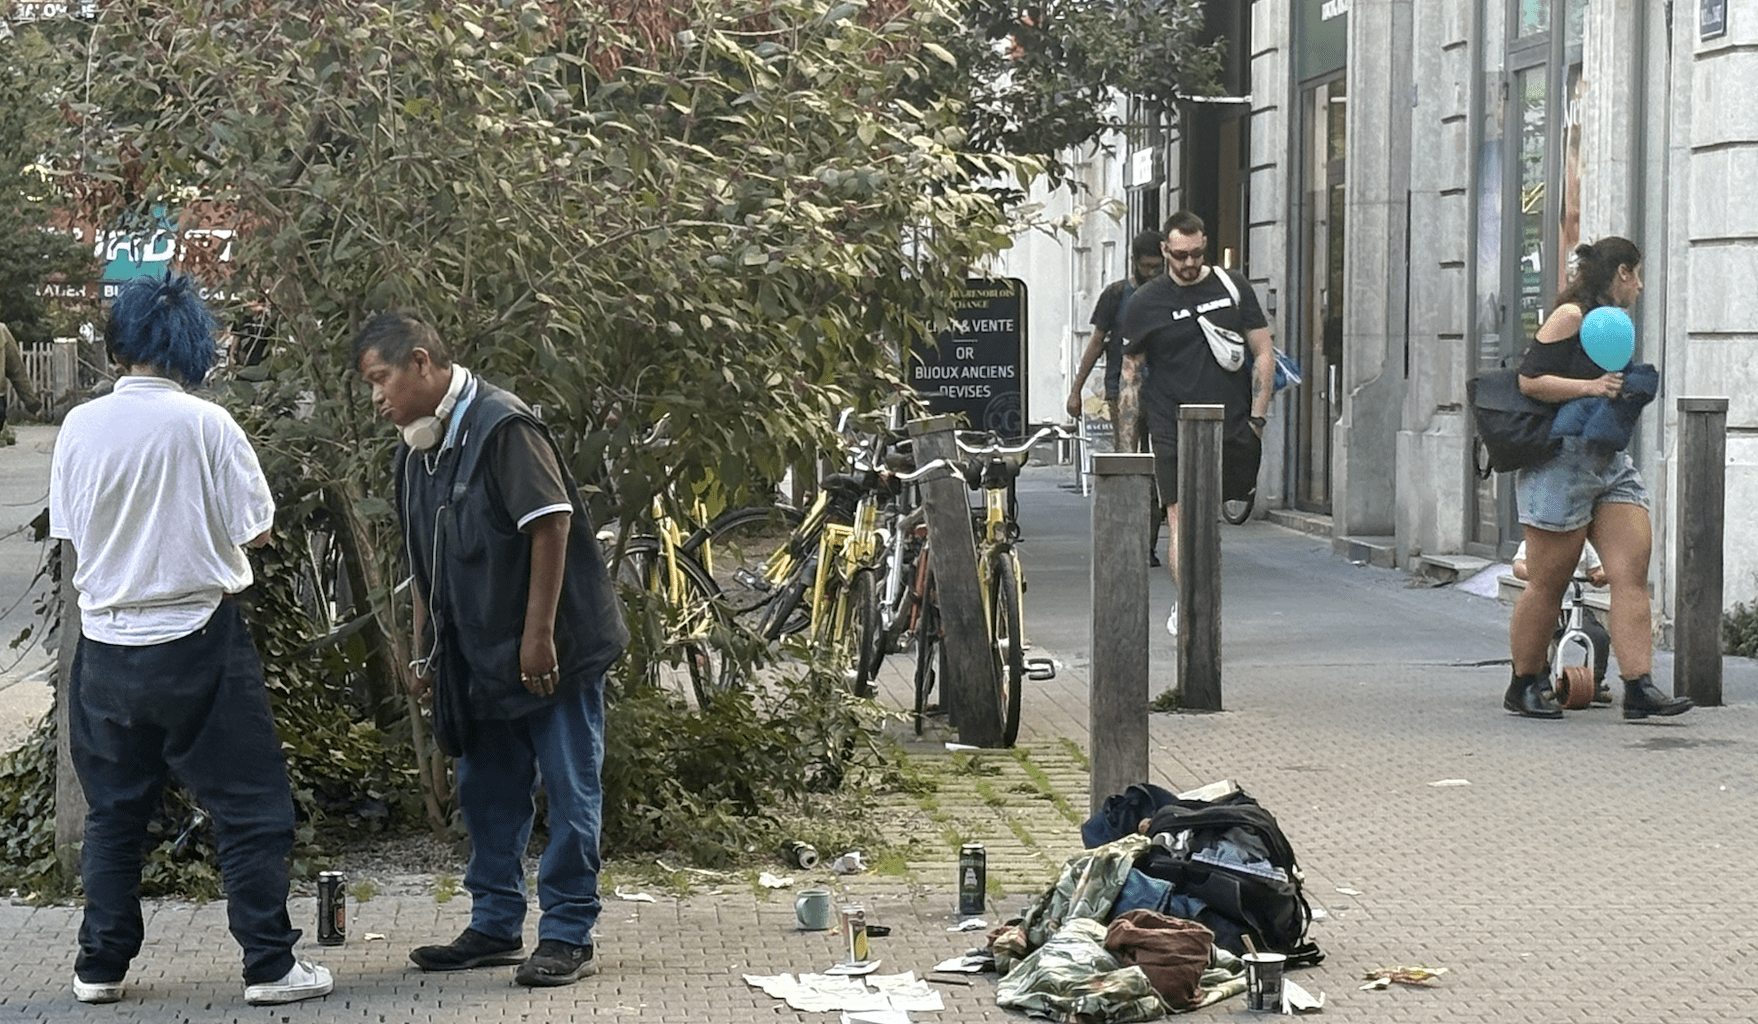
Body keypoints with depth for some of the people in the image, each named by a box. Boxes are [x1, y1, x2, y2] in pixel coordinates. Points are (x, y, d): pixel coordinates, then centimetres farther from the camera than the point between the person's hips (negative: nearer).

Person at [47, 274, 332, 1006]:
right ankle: (269, 965, 3)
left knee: (114, 809, 15)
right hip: (196, 639, -4)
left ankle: (101, 966, 18)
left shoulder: (80, 426, -3)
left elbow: (67, 530, 7)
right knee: (249, 807, 4)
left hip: (108, 643, 4)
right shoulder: (204, 424, -13)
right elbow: (255, 528, -8)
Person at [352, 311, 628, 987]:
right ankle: (496, 927, 23)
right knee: (487, 793, 13)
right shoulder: (418, 452, 12)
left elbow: (551, 524, -20)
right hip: (480, 656, 9)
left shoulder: (502, 425, -15)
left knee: (569, 791, -2)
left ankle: (568, 936, 3)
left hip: (551, 650, -9)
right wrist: (425, 653, 19)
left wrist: (539, 634, -22)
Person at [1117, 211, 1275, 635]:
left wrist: (1256, 419, -1)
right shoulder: (1145, 303, 3)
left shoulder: (1233, 287, 7)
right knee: (1181, 517, -10)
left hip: (1232, 429, 2)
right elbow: (1131, 376, 7)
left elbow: (1263, 354, 9)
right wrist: (1125, 447, 3)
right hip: (1172, 430, -2)